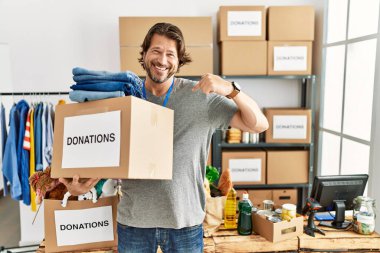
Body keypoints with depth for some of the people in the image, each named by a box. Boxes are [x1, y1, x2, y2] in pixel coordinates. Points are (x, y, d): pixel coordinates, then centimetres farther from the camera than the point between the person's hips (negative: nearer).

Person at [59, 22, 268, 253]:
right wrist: (85, 185, -13)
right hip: (133, 220, 2)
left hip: (185, 221, -1)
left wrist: (231, 89, -23)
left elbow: (259, 125, -8)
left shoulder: (201, 96, -8)